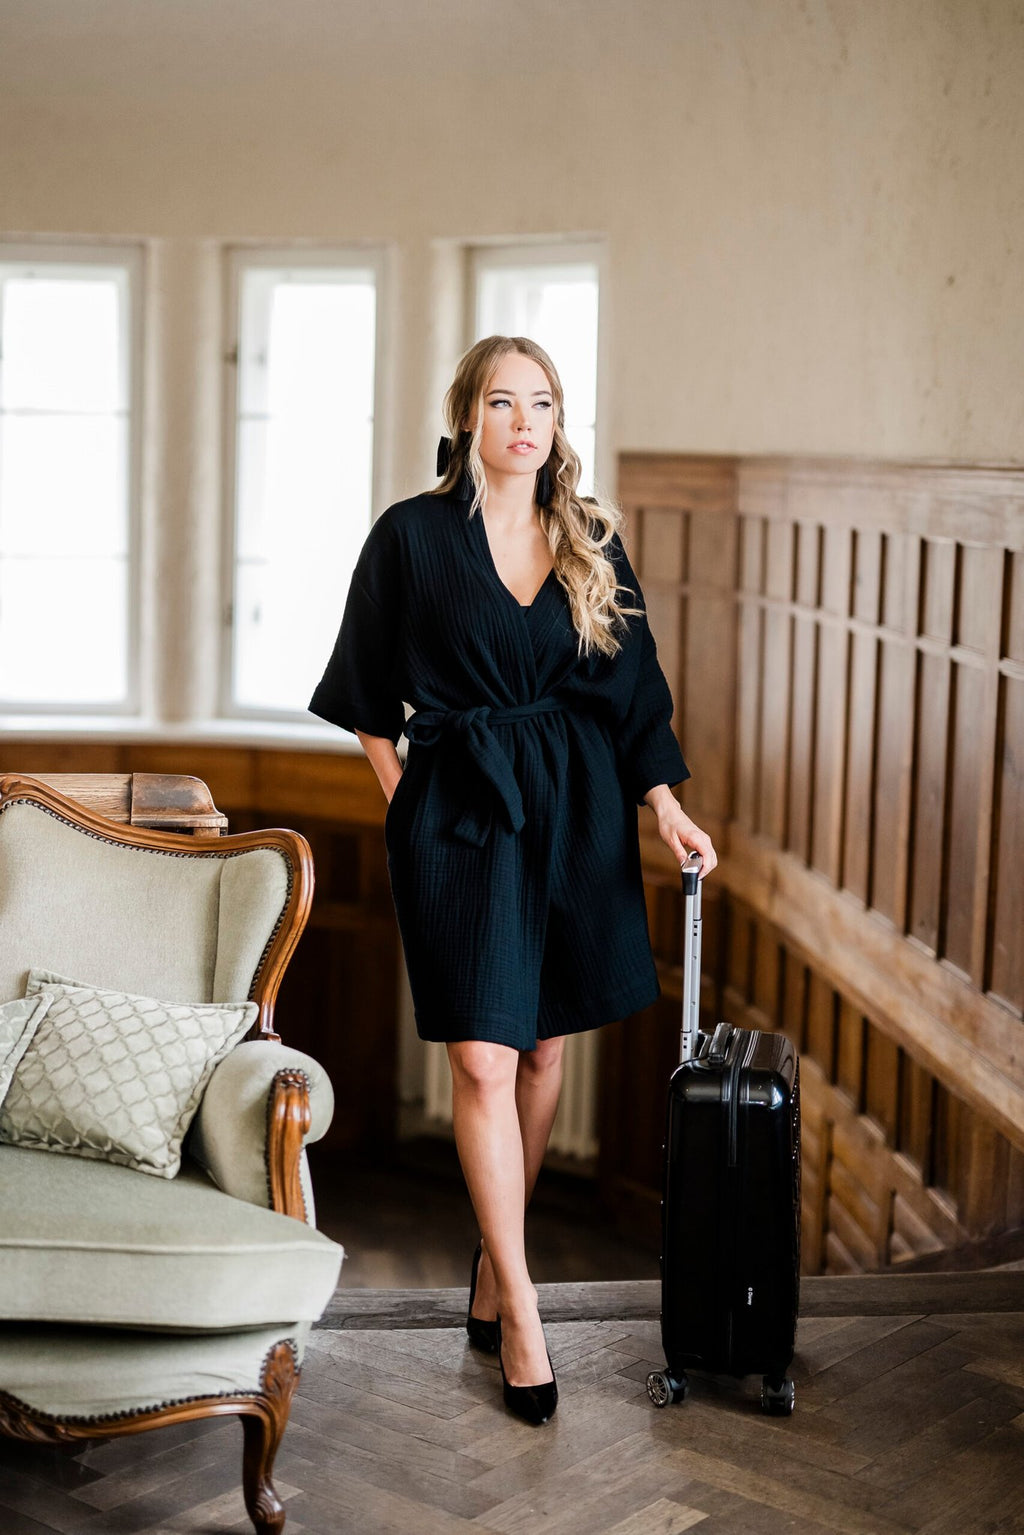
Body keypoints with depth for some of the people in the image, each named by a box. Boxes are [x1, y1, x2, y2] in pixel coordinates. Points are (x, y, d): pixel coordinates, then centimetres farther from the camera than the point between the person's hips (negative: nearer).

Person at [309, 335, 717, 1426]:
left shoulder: (592, 540, 7)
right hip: (459, 810, -3)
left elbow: (632, 689, 7)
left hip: (576, 810, 3)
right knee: (483, 1059, -7)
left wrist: (664, 804, -3)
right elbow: (369, 692, 6)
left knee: (545, 1047, 8)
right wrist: (403, 802, 1)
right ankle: (519, 1309, 2)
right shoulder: (412, 536, -1)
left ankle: (495, 1262, 26)